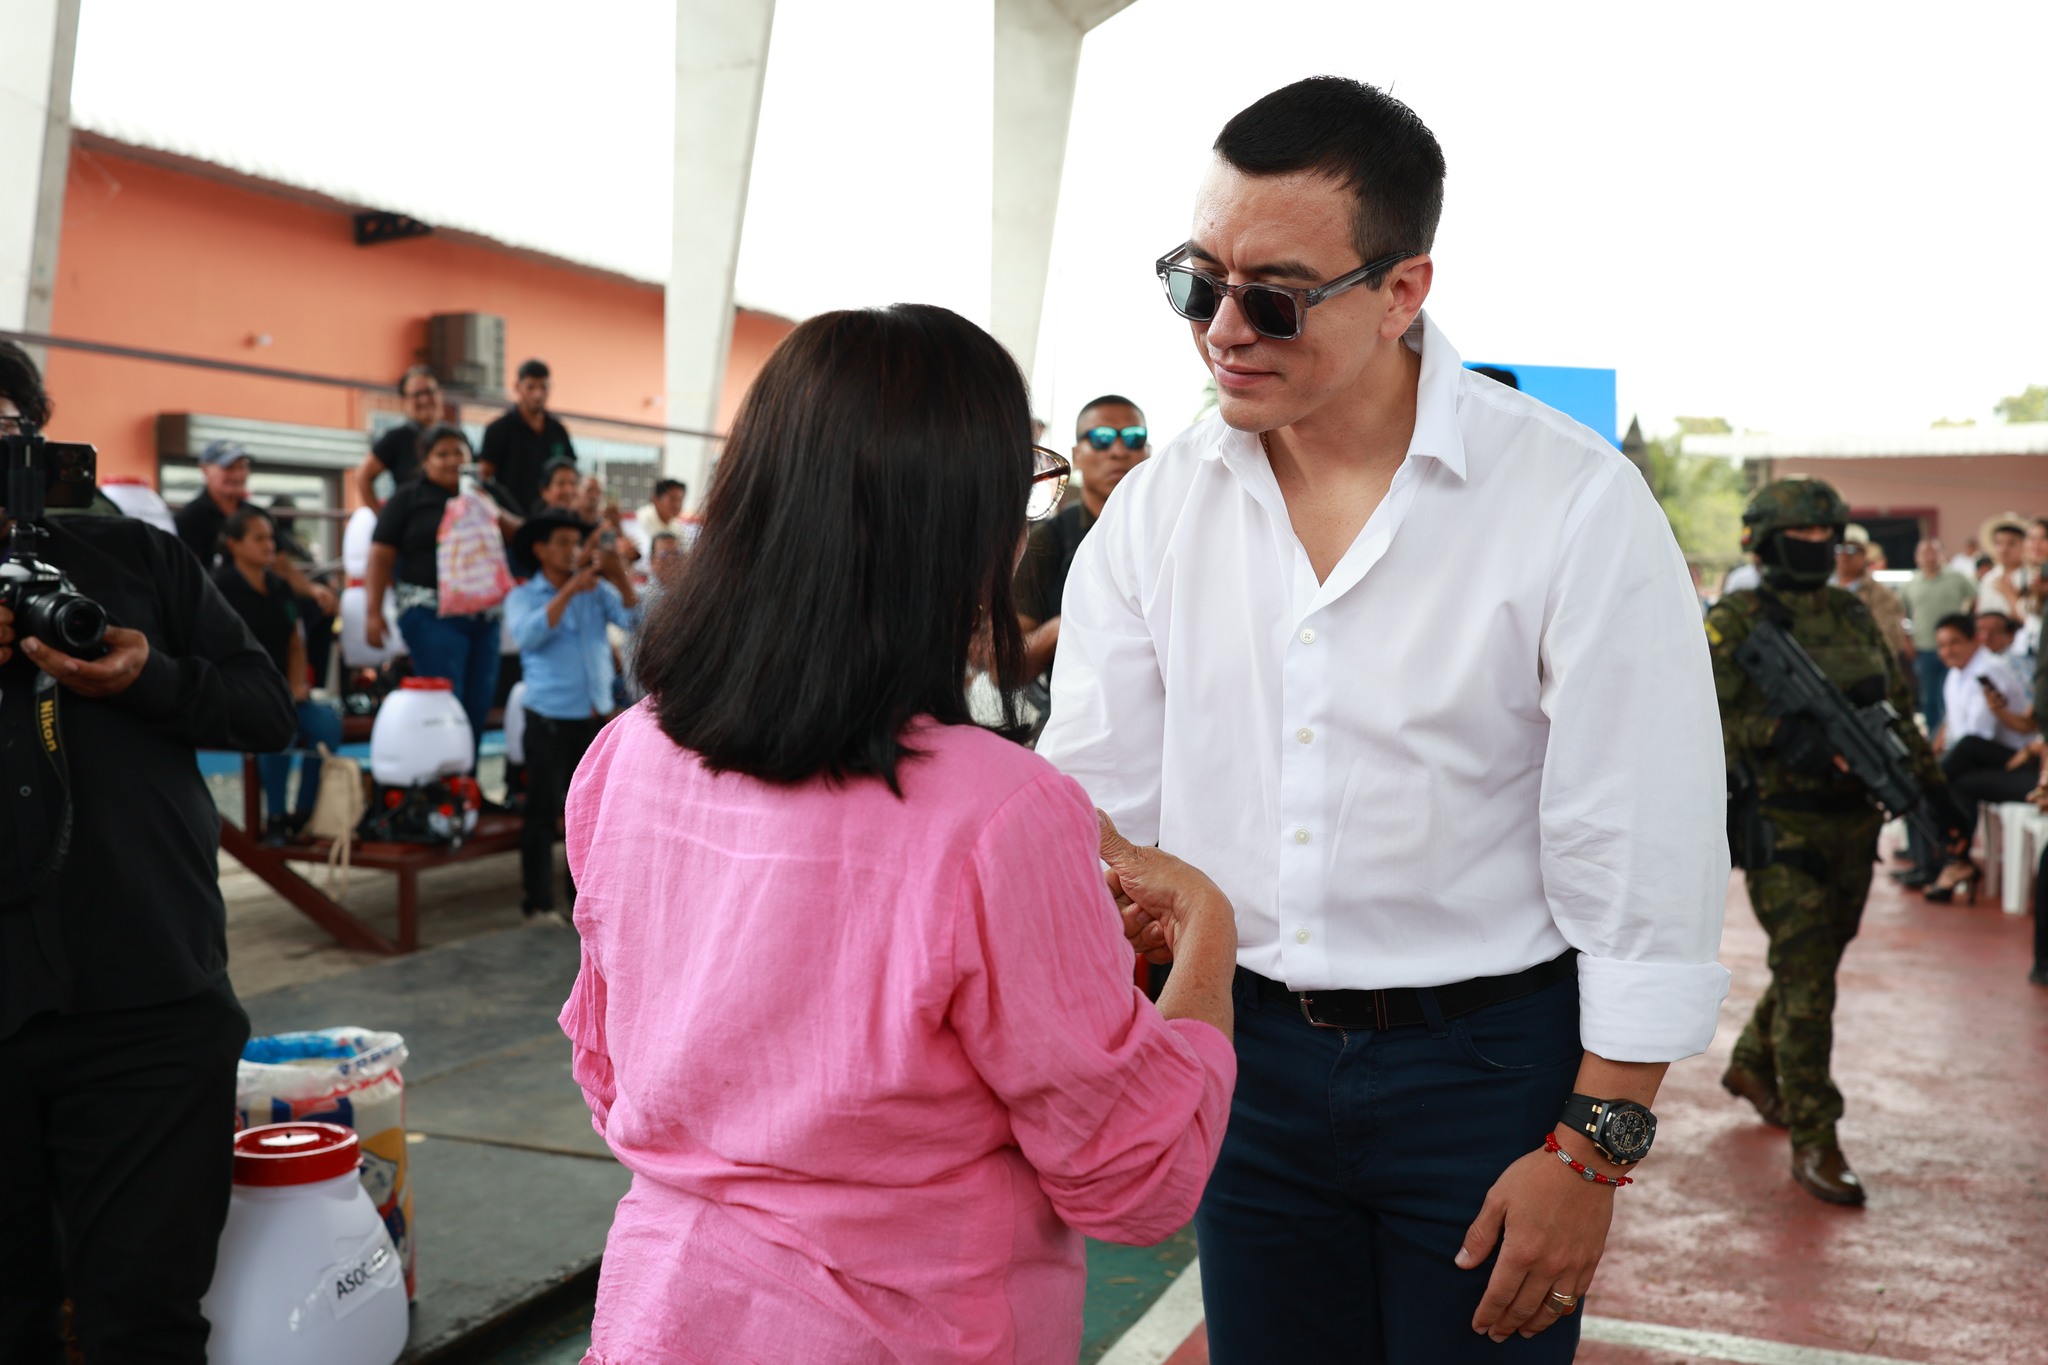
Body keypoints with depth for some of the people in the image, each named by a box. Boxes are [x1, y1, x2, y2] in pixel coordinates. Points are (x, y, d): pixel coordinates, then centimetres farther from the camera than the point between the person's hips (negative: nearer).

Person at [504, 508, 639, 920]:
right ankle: (538, 901, 7)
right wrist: (569, 590, -25)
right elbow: (529, 635, -19)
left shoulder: (597, 590, 9)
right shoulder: (524, 596, 0)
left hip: (597, 717, 4)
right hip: (550, 720, -4)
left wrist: (620, 576, -18)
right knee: (543, 812, -1)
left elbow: (633, 619, -3)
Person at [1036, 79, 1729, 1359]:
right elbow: (1092, 801, -2)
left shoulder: (1577, 504, -14)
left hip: (1486, 1060, -3)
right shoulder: (1154, 508, -2)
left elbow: (1646, 857, -12)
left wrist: (1592, 1149, -11)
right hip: (1247, 1048, 4)